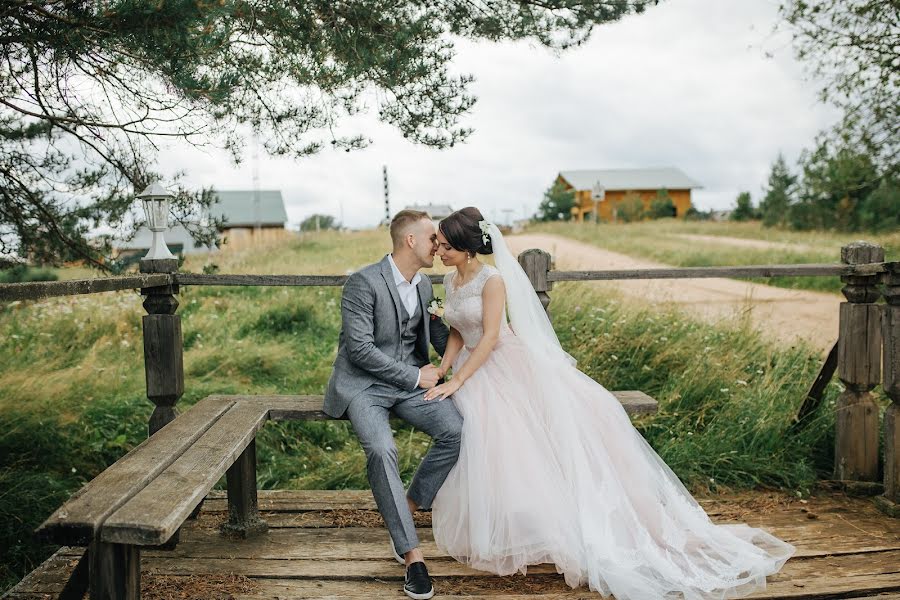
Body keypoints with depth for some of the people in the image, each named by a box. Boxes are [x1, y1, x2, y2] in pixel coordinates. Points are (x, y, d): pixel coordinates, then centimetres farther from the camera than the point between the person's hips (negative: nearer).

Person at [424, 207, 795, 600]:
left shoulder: (492, 280, -16)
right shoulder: (450, 282, 4)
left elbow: (490, 337, -19)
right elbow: (457, 334, 10)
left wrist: (456, 382, -21)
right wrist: (441, 370, -6)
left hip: (512, 365, -5)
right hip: (474, 372, 5)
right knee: (500, 446, -4)